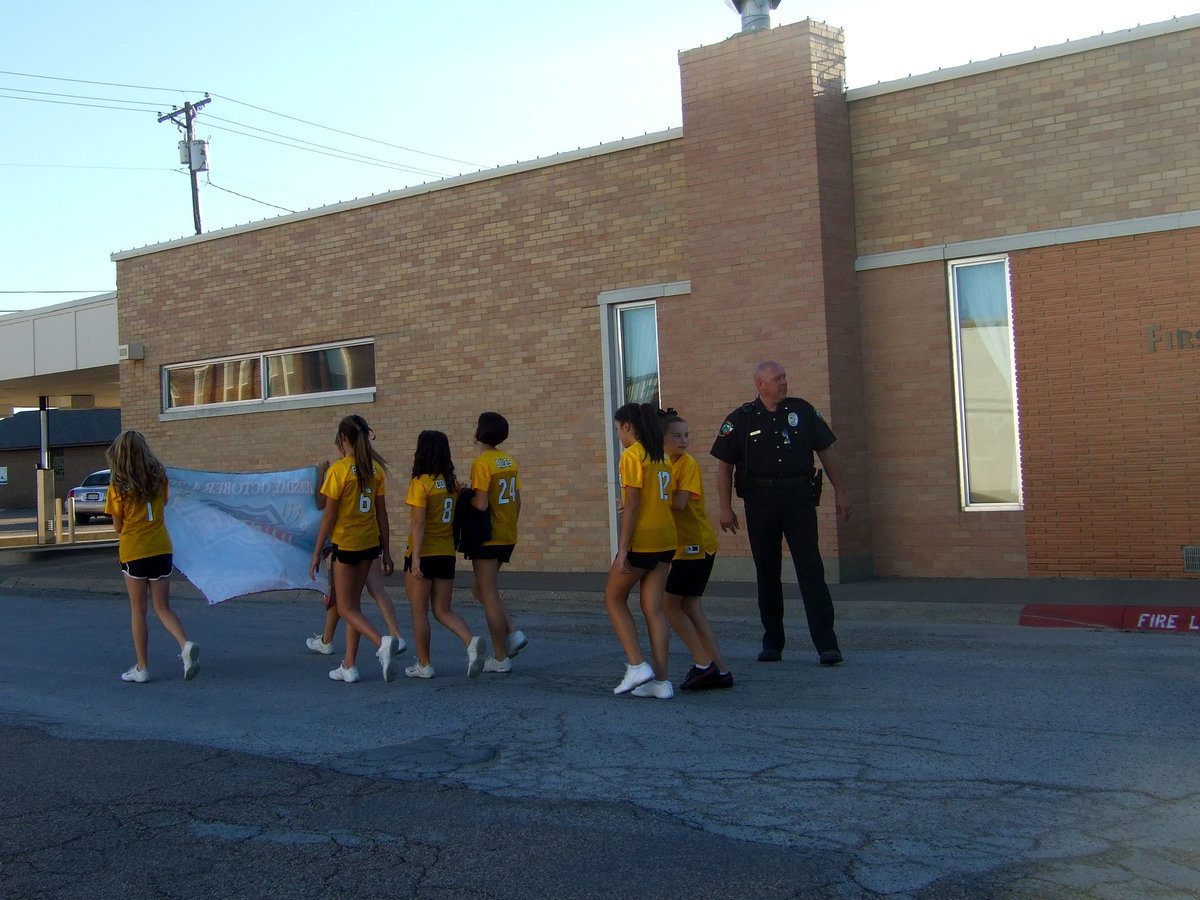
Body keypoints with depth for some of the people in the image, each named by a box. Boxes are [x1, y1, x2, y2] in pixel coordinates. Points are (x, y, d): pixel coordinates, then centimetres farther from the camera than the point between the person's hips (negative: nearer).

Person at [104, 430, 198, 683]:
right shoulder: (159, 478, 0)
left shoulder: (118, 487, -11)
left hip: (133, 551, -3)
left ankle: (142, 668, 12)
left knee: (138, 610, 8)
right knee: (163, 607, 11)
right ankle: (186, 644, -15)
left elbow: (118, 527, -3)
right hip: (161, 549, 3)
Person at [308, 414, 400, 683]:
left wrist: (316, 554, -6)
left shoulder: (339, 469, -14)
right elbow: (382, 513, 5)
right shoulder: (375, 468, 2)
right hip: (369, 543, 6)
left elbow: (329, 516, -13)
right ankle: (348, 666, 18)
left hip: (346, 544, -6)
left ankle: (382, 642, -21)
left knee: (346, 608, 3)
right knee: (354, 603, 16)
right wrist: (386, 551, 12)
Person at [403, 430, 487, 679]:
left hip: (424, 554, -6)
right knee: (443, 611, 11)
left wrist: (416, 557, -19)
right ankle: (472, 642, -13)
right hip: (447, 554, 6)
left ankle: (424, 665, 14)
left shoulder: (421, 482, -12)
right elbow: (456, 518, 11)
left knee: (419, 611, 7)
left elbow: (419, 522, -18)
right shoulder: (452, 483, 7)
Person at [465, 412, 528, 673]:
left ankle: (500, 659, 5)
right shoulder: (510, 462, 9)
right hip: (507, 538, 8)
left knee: (488, 594, 0)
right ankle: (513, 633, 7)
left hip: (487, 538, -8)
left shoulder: (482, 463, -15)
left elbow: (481, 504, -21)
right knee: (480, 588, 21)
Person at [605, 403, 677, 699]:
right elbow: (667, 499, 13)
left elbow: (631, 506, -15)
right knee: (653, 607, 8)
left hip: (641, 540, -7)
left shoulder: (632, 454, -11)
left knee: (614, 598, 10)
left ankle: (637, 665, 1)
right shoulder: (661, 456, 13)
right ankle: (661, 680, 6)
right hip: (665, 539, 7)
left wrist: (622, 549, -14)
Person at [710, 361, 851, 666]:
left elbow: (826, 452, 11)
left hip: (799, 498, 0)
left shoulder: (803, 411, 6)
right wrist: (726, 508, -1)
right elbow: (725, 465, 5)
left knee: (811, 570, -6)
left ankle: (827, 644, -7)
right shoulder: (740, 419, 3)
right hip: (760, 501, 0)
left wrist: (840, 492, 7)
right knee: (767, 572, 7)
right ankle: (772, 643, 17)